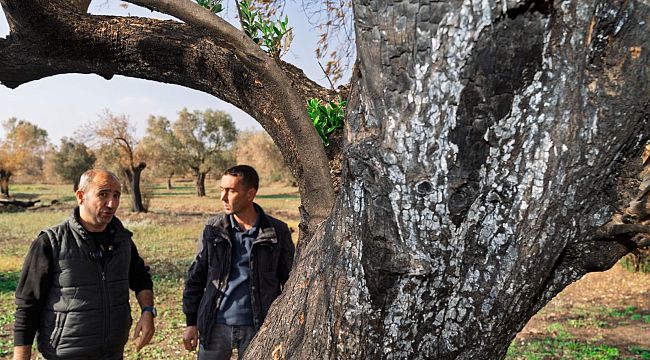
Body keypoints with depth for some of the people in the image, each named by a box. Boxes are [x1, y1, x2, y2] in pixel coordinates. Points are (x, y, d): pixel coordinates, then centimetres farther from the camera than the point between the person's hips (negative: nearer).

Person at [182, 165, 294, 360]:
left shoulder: (277, 232, -5)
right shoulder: (213, 229, 0)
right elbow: (196, 277, 6)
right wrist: (191, 322, 4)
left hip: (257, 329, -1)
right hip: (215, 327, 2)